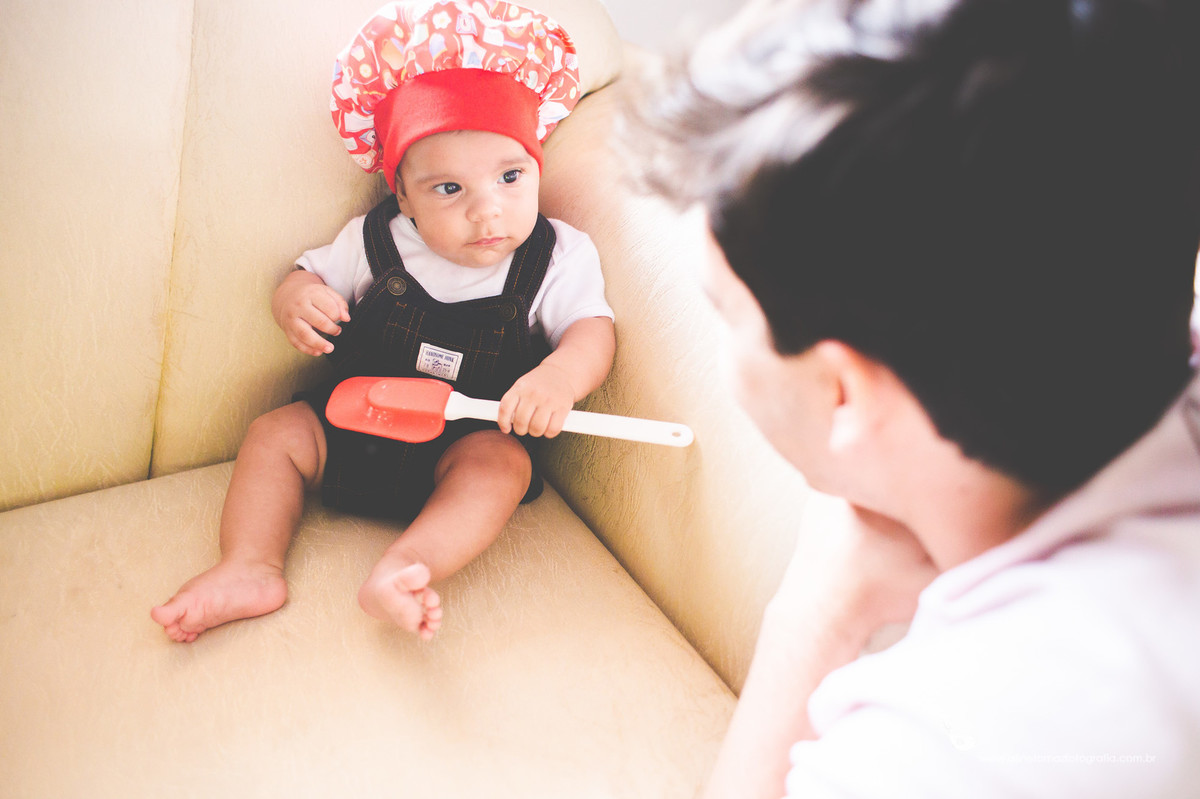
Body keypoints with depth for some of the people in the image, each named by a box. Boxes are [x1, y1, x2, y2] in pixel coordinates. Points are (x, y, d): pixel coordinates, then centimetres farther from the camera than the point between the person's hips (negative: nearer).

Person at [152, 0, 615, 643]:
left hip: (465, 445, -3)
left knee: (503, 461, -31)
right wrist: (297, 302, -19)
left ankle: (404, 566, -47)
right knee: (276, 432, -11)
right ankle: (250, 568, -18)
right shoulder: (374, 241, -5)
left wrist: (561, 375, -37)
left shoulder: (557, 257, -10)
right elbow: (310, 274, 8)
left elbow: (594, 329, -13)